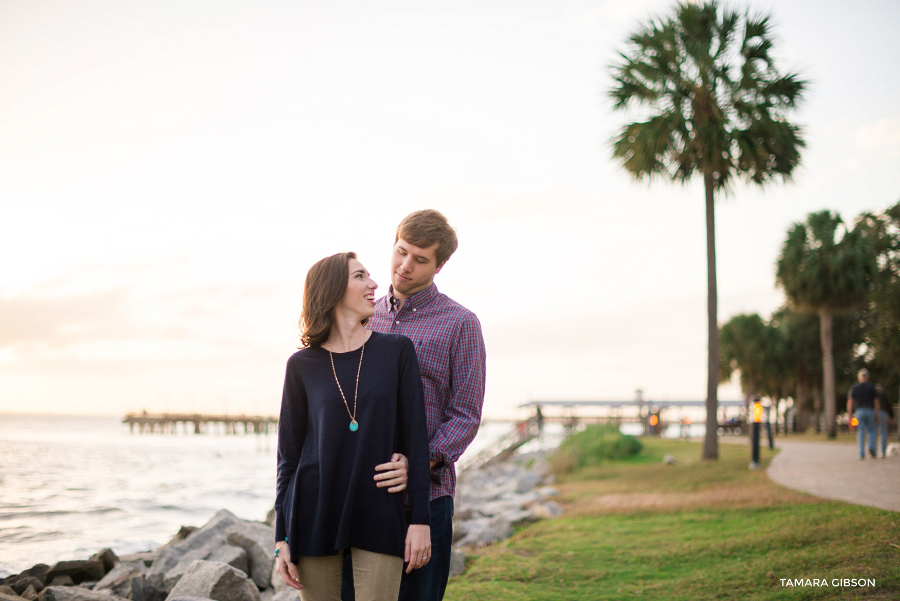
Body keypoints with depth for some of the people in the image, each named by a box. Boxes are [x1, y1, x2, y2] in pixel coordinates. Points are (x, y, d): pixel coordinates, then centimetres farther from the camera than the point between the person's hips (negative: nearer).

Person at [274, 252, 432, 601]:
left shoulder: (396, 350, 3)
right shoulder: (302, 366, 4)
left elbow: (415, 437, 0)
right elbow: (289, 454, 6)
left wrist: (420, 519, -6)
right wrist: (282, 539, 2)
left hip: (378, 518, 0)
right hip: (315, 516, 1)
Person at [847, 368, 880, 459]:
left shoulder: (854, 388, 3)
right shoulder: (872, 387, 3)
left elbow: (850, 402, -2)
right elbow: (876, 401, 3)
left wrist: (849, 415, 1)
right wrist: (877, 414, 10)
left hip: (859, 411, 0)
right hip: (870, 411, 0)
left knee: (861, 433, 3)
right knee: (872, 430, 16)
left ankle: (862, 454, -2)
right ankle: (871, 447, -5)